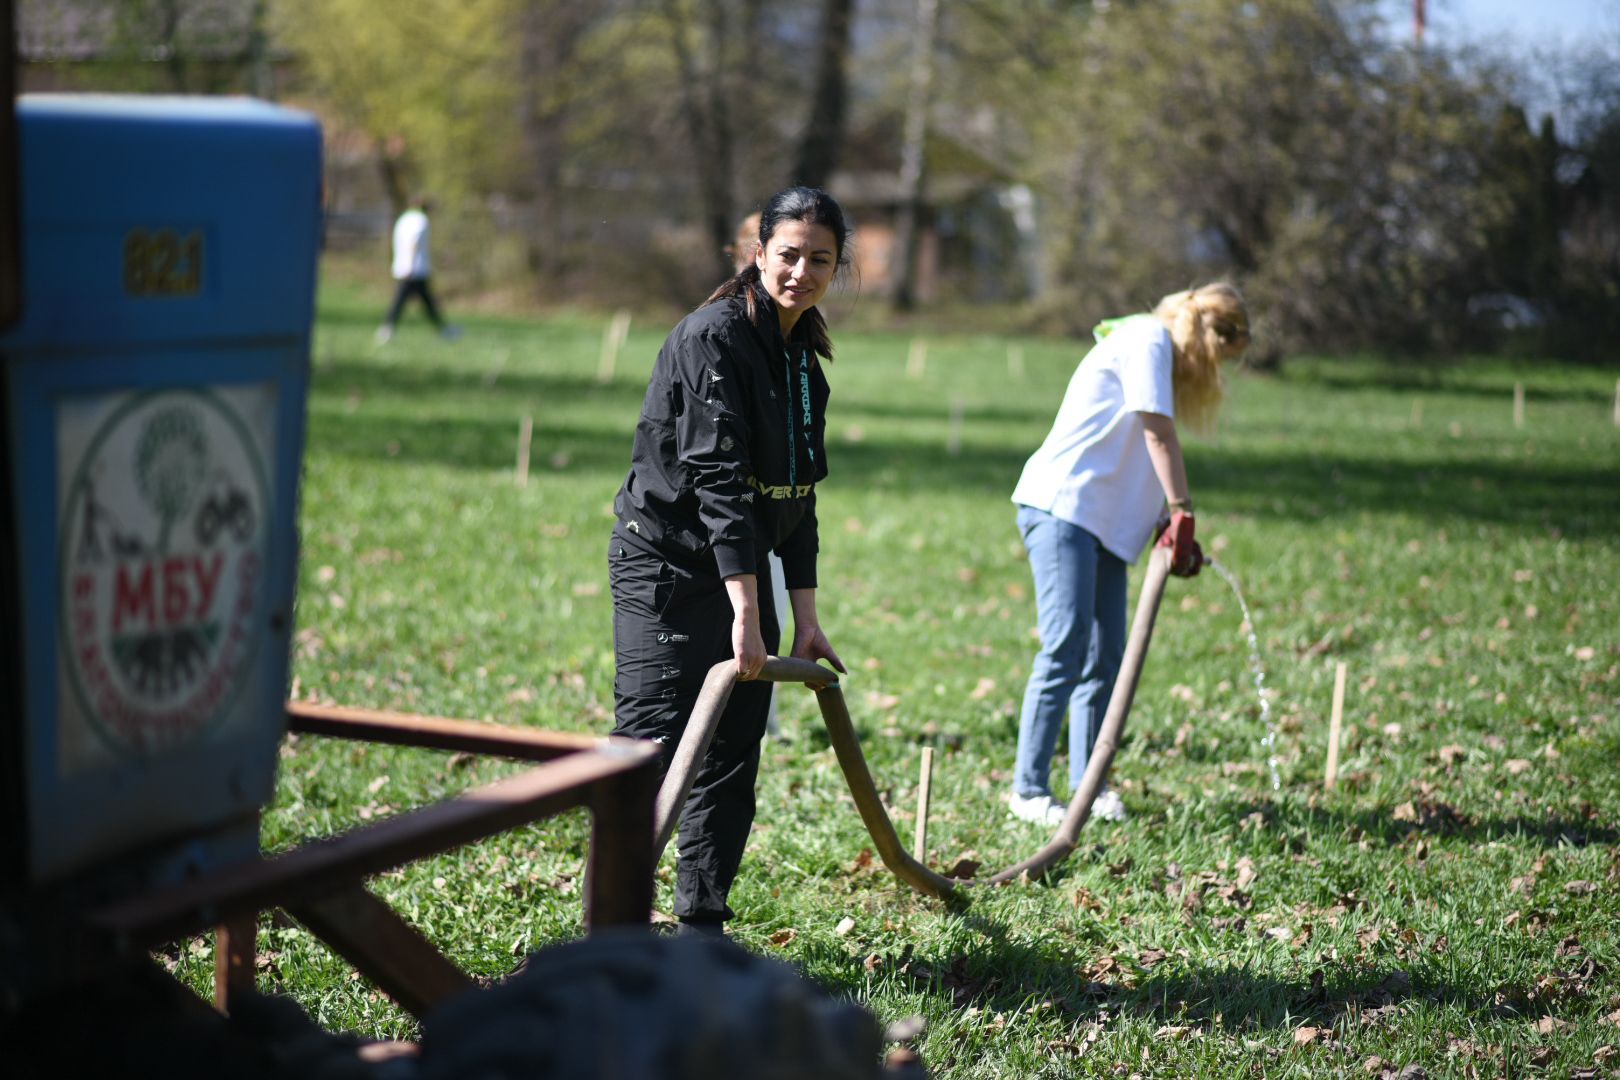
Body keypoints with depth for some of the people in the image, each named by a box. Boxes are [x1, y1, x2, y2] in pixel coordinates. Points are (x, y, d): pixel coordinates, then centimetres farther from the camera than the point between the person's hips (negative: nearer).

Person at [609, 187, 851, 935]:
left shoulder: (804, 354, 10)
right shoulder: (713, 337, -16)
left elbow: (796, 494, 13)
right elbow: (717, 475, -24)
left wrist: (805, 618, 10)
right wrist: (745, 608, -29)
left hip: (742, 561, 8)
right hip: (665, 563, -8)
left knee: (734, 757, 8)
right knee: (653, 746, -11)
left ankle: (701, 927, 17)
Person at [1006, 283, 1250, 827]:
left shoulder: (1156, 349, 24)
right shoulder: (1149, 339, -5)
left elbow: (1146, 453, 18)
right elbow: (1158, 435, -13)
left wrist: (1166, 525, 6)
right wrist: (1182, 514, -15)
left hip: (1105, 519, 10)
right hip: (1062, 506, -10)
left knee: (1105, 656, 8)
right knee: (1065, 649, -14)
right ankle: (1028, 790, -12)